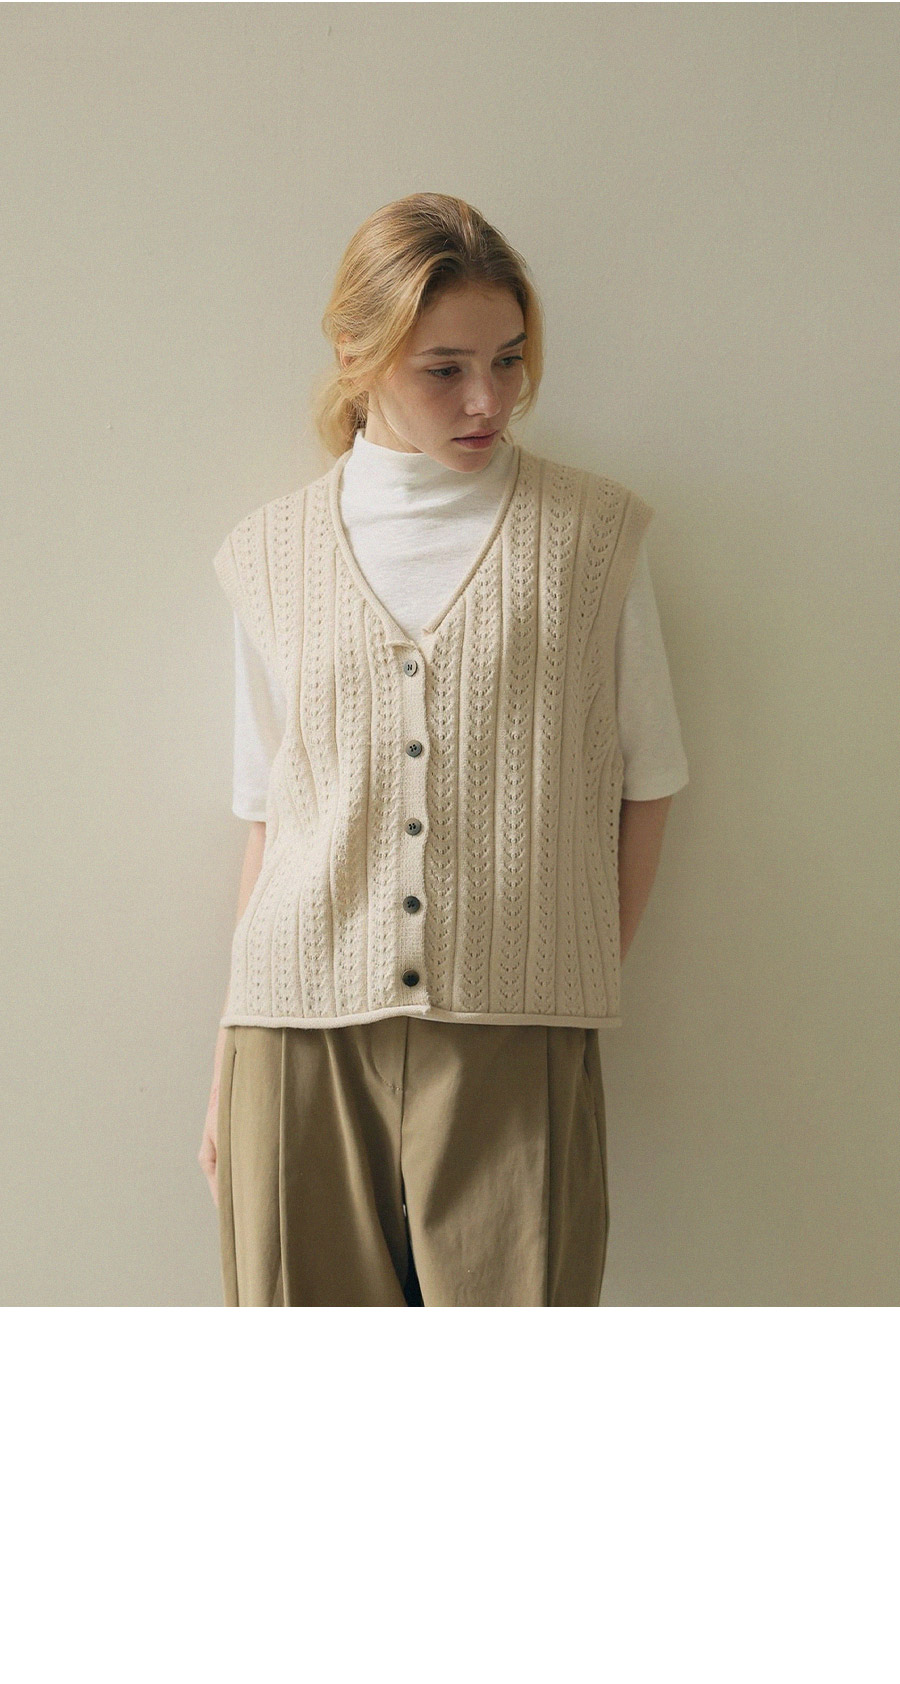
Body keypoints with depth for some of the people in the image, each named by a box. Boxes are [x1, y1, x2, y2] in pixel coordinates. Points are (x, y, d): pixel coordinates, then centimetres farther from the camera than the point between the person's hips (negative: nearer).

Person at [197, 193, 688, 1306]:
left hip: (519, 1045, -1)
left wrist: (586, 983, 5)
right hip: (304, 1040, 1)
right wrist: (227, 1067, 10)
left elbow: (647, 783, 10)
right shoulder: (271, 555, 8)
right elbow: (268, 816, 11)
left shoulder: (594, 533, 5)